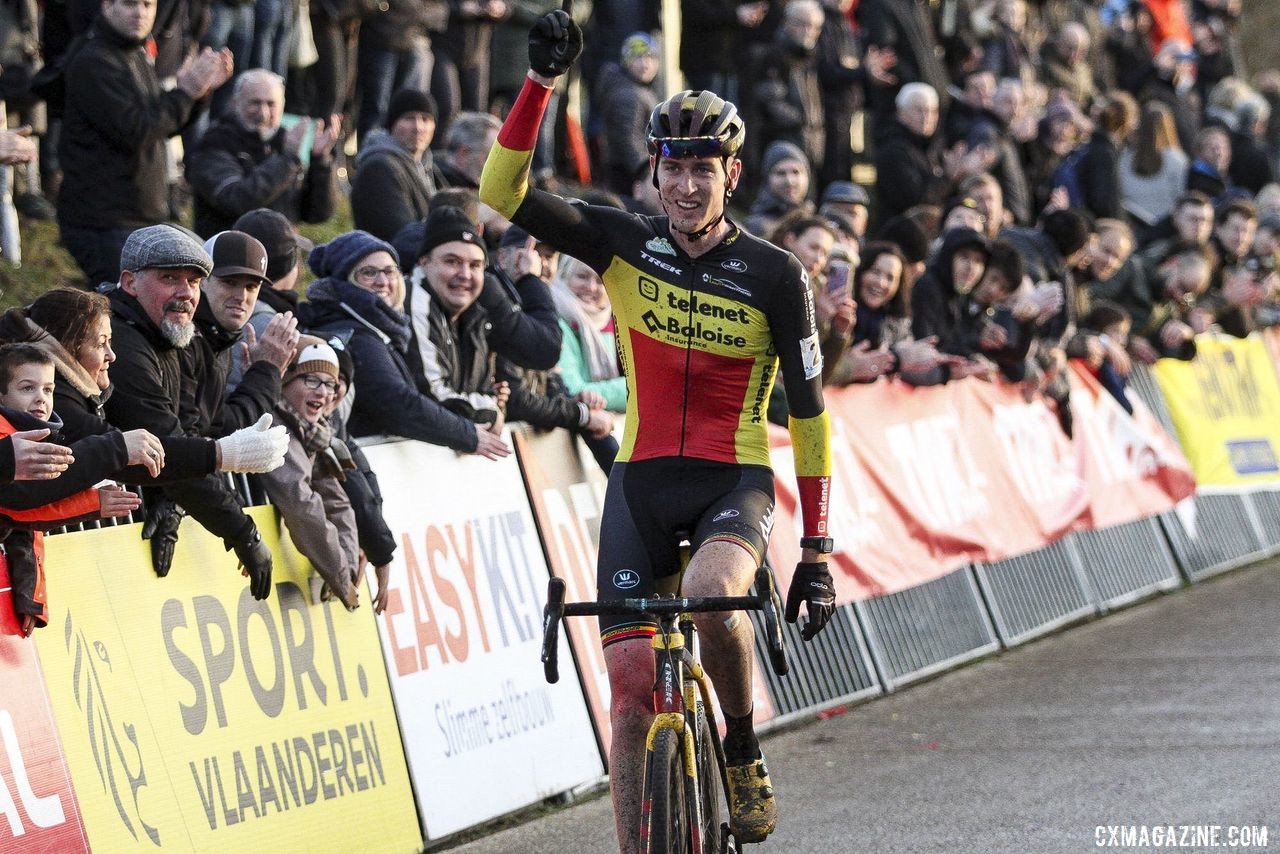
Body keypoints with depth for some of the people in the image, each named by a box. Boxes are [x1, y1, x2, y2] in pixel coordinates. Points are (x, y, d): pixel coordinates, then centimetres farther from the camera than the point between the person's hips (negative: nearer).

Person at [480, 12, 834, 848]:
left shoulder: (774, 276, -6)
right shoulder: (624, 244, -1)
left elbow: (808, 412, -2)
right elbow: (503, 192, -12)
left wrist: (818, 549, -3)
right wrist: (542, 81, -24)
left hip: (736, 482, -2)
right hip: (641, 484, 2)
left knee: (712, 595, -35)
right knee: (631, 694, -4)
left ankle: (745, 756, -9)